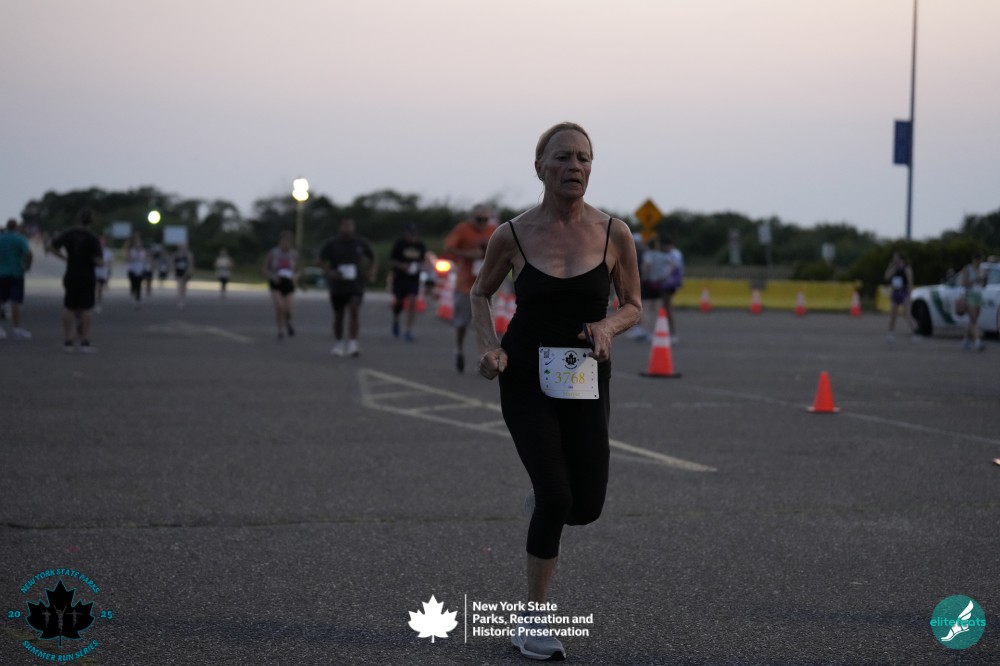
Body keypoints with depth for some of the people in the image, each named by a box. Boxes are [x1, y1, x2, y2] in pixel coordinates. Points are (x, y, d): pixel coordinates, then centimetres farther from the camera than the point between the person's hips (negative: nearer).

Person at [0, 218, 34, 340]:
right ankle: (16, 329, -4)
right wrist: (27, 266, -4)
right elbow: (29, 254, -21)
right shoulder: (20, 239, -7)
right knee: (15, 302, -3)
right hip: (16, 275, -3)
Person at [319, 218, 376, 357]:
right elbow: (322, 261, 2)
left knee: (354, 309, -20)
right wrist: (330, 272, -17)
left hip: (356, 284, -1)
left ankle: (352, 344, -21)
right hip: (338, 284, 1)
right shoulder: (331, 244, -3)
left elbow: (373, 258, 14)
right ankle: (338, 344, 30)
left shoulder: (361, 243, 1)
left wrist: (373, 271, -5)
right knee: (338, 315, 10)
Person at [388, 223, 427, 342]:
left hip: (414, 278, 1)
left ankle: (408, 331, -11)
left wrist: (418, 266, -7)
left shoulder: (420, 246, 2)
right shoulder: (399, 244, -7)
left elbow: (422, 260, 15)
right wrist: (402, 266, -18)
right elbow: (391, 260, -1)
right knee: (398, 303, 7)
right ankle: (395, 320, 41)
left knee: (412, 302, -12)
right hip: (399, 277, -1)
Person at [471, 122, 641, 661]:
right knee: (555, 498, -13)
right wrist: (489, 345, -7)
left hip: (586, 378, 2)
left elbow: (633, 306, 7)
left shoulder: (614, 234, -6)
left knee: (585, 508, 1)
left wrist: (608, 326, -15)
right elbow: (480, 293, 10)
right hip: (526, 378, -2)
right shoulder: (513, 235, -8)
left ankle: (542, 495, 41)